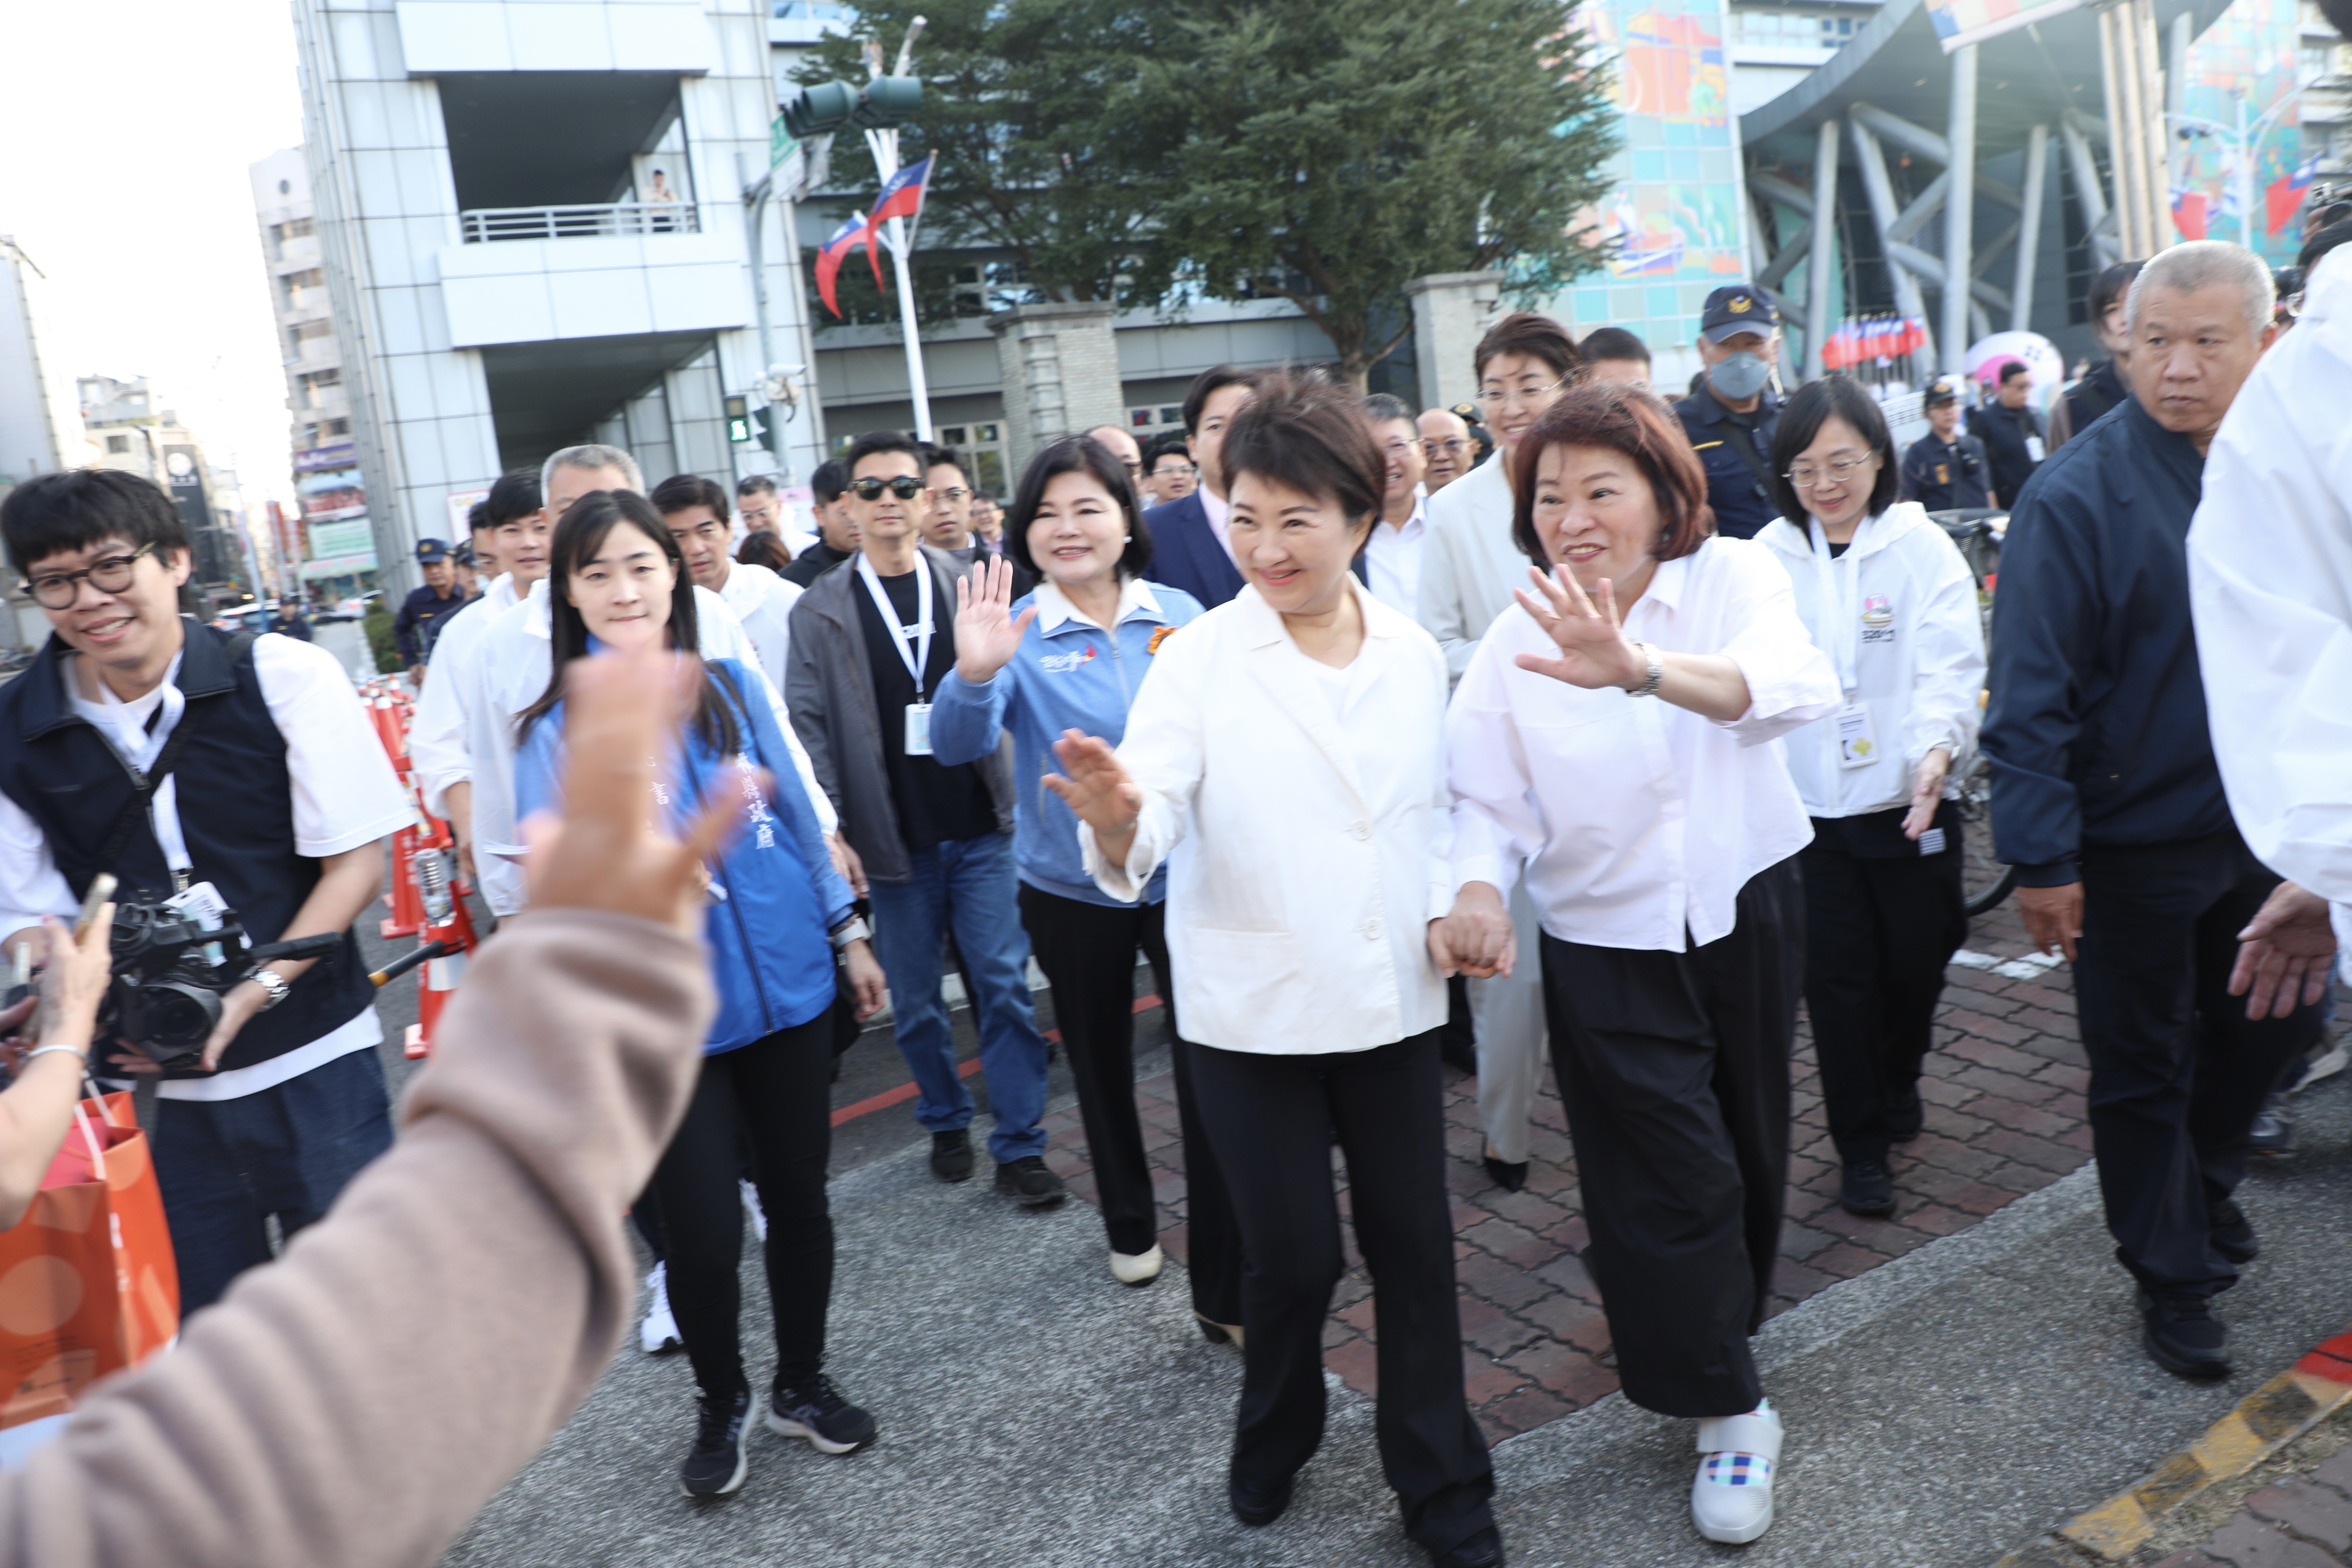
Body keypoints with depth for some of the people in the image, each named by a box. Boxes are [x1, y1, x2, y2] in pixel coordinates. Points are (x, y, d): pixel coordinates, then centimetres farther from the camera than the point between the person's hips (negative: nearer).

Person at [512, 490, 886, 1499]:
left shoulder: (731, 688, 0)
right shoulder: (559, 733, -9)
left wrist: (847, 931, 13)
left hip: (787, 987, 3)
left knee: (798, 1199, 14)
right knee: (702, 1234, 2)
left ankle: (802, 1384, 39)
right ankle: (721, 1404, 33)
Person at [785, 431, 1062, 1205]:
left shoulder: (970, 584, 3)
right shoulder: (820, 610, 2)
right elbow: (808, 726, -1)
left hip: (982, 828, 0)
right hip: (894, 841, 1)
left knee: (1004, 985, -1)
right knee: (915, 1002, 11)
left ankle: (1020, 1147, 9)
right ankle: (946, 1123, 32)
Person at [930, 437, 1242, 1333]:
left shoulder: (1182, 616, -3)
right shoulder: (1018, 632, -9)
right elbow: (958, 746, -22)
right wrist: (973, 676, -42)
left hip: (1184, 874, 0)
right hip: (1072, 887, 0)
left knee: (1211, 1074, -4)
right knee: (1101, 1064, 18)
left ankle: (1224, 1291, 10)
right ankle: (1130, 1227, 43)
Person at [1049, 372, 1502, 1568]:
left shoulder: (1414, 653, 1)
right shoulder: (1201, 656, -10)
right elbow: (1152, 811, -22)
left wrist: (1454, 900, -2)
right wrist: (1115, 823, -43)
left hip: (1393, 998, 3)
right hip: (1254, 1010, -3)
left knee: (1415, 1242, 11)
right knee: (1295, 1256, 6)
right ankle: (1271, 1450, 37)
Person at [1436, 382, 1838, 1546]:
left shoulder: (1734, 576, -13)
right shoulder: (1515, 646, -9)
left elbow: (1796, 684, -34)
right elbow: (1487, 803, -12)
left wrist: (1641, 668, -52)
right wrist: (1478, 886, -35)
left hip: (1749, 914, 2)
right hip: (1609, 945, -1)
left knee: (1750, 1145, 20)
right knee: (1675, 1177, -1)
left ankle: (1718, 1316, 48)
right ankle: (1731, 1413, 18)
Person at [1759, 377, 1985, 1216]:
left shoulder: (1923, 548, -2)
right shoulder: (1768, 557, 2)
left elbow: (1950, 667, -11)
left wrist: (1937, 748, -30)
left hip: (1907, 800, 0)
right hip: (1807, 804, 1)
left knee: (1915, 964, 11)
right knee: (1837, 976, 2)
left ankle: (1898, 1088, 41)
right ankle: (1861, 1142, 17)